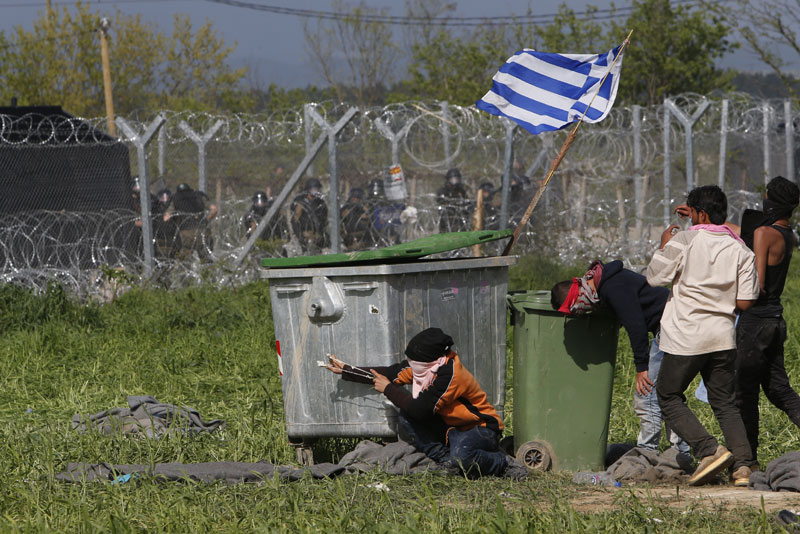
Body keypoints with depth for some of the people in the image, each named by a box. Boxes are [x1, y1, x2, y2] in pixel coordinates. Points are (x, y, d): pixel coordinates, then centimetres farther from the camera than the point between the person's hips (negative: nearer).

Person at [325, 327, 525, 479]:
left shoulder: (450, 375, -30)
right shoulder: (424, 365, -5)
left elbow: (420, 410, -31)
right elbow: (391, 374, 5)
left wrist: (388, 389, -19)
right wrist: (346, 371, 5)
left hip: (480, 428, -8)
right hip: (450, 427, 8)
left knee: (462, 456, -41)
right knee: (405, 421, -12)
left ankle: (503, 463, -10)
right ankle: (447, 460, -8)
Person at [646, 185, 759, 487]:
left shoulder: (684, 242, -11)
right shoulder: (741, 251, 1)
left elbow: (654, 277, -5)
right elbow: (744, 303, -1)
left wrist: (663, 247, 10)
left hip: (686, 338, -4)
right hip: (723, 336, 4)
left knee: (669, 397, 10)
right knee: (725, 404, 14)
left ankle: (709, 450, -8)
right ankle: (742, 463, -2)